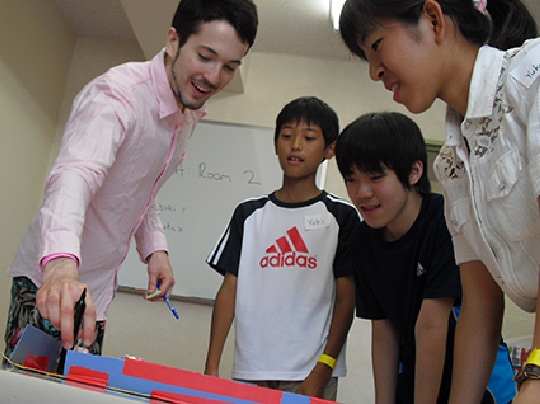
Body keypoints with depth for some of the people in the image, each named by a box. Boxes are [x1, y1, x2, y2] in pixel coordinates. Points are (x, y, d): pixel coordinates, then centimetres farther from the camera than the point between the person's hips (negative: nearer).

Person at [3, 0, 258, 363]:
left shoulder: (191, 112, 5)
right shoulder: (118, 93, -22)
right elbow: (75, 175, -41)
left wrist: (155, 247, 2)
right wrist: (62, 264, -58)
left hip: (97, 286, 8)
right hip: (50, 282, -8)